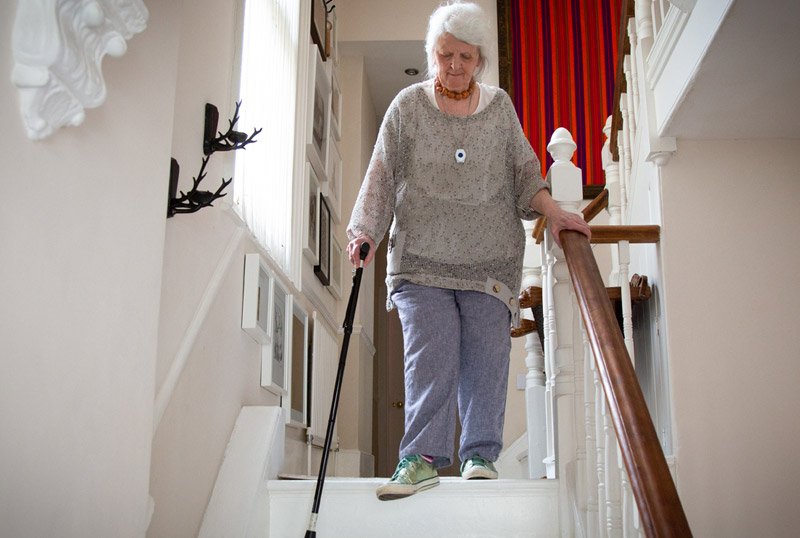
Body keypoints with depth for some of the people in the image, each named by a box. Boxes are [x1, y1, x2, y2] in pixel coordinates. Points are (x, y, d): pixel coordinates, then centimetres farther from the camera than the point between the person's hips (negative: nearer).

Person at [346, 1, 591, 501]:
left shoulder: (500, 106, 13)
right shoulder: (408, 106, 7)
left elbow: (523, 171, 15)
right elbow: (382, 175, 5)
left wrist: (552, 211, -1)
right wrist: (364, 229, -6)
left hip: (489, 260, 2)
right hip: (422, 257, -1)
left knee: (486, 360, -2)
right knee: (429, 356, -11)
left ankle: (480, 455, 6)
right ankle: (423, 456, -8)